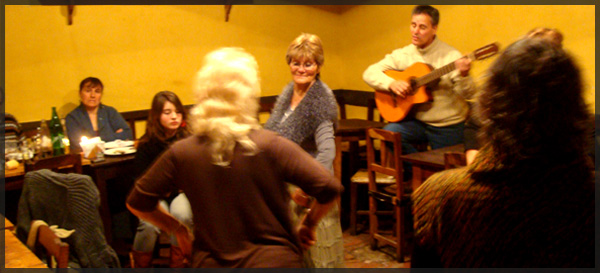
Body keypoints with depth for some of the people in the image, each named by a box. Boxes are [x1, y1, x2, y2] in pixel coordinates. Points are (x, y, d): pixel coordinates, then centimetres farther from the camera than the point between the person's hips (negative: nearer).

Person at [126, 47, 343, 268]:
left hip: (210, 262, 2)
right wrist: (307, 225, 1)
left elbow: (137, 203, 3)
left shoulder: (181, 153, -8)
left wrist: (177, 229, 16)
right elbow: (329, 188, -17)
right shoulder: (271, 146, -15)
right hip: (273, 260, -2)